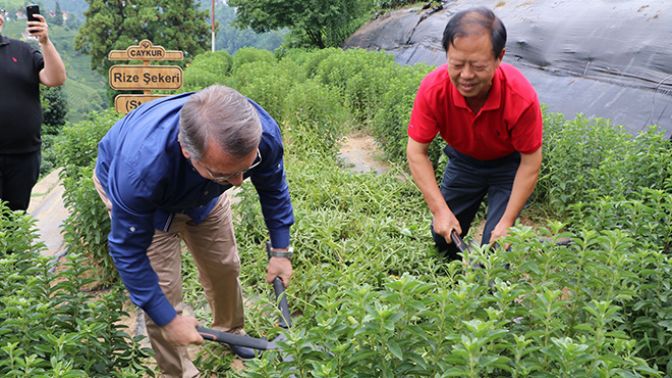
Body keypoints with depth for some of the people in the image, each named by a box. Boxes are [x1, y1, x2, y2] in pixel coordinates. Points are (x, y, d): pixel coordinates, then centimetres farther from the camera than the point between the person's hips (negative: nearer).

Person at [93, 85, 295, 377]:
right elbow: (128, 251, -30)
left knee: (225, 266, 11)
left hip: (202, 192, 4)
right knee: (162, 290, -9)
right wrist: (168, 320, -24)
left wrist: (281, 250, -7)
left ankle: (229, 331, 42)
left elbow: (273, 188, -10)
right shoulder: (141, 167, -47)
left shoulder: (263, 134, -36)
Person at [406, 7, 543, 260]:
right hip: (463, 159, 2)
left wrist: (507, 222, -24)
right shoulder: (433, 89, -32)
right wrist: (439, 209, -29)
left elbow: (530, 162, -24)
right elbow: (416, 152, -23)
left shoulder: (522, 98, -36)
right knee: (443, 237, 6)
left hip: (509, 163, -2)